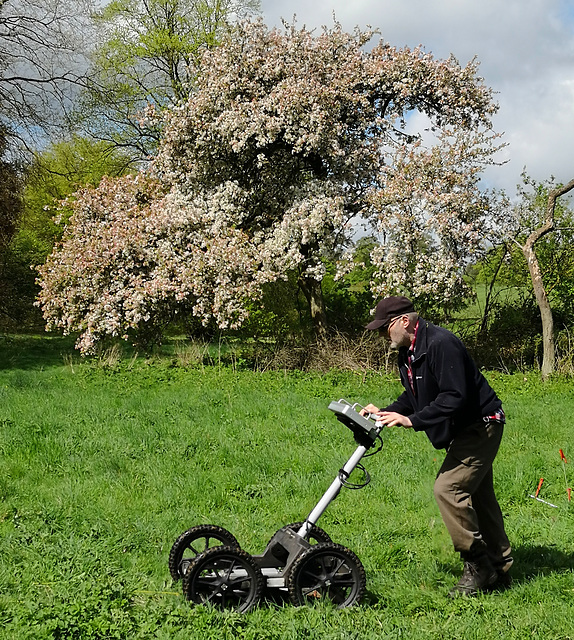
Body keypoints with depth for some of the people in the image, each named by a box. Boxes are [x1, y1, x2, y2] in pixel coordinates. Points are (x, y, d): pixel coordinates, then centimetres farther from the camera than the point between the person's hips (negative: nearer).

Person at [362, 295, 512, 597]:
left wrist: (412, 420, -31)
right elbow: (414, 396, 16)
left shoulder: (441, 344, -25)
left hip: (480, 426, -11)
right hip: (467, 430, 11)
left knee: (448, 488, -16)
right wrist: (384, 413, 1)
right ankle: (498, 570, 24)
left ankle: (477, 563, -4)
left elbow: (455, 397, -31)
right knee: (478, 496, 14)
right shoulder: (408, 352, 7)